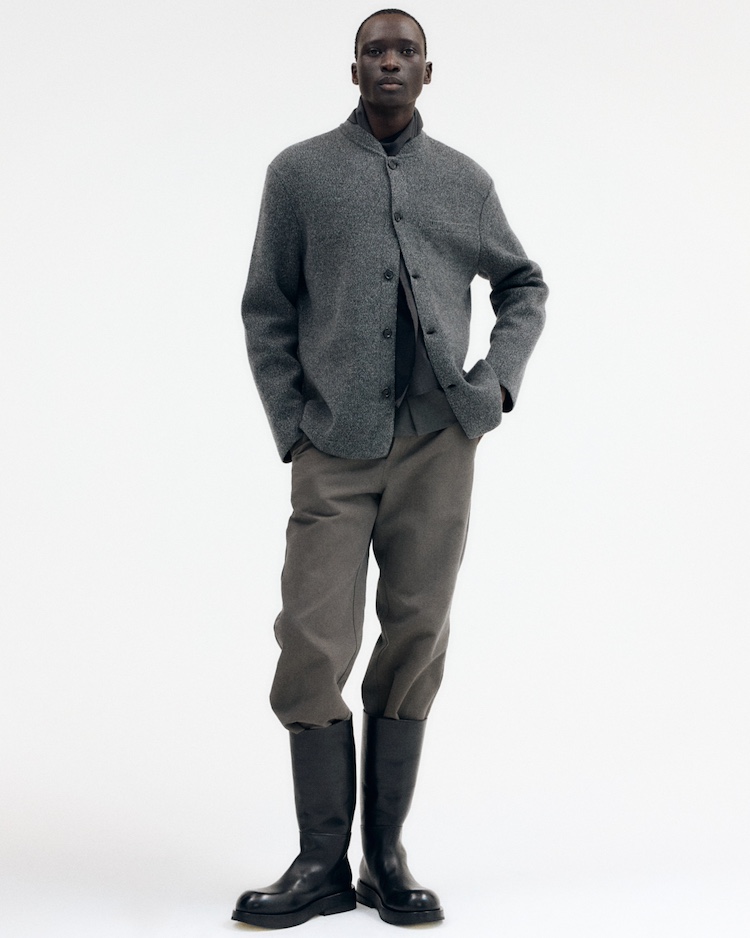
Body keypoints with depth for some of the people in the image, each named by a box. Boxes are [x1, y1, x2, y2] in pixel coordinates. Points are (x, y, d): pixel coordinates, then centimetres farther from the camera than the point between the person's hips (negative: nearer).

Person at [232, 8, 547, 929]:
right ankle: (322, 861, 7)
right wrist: (291, 428, -1)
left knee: (414, 645, 4)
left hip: (438, 446, 2)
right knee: (313, 646, -5)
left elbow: (523, 284, 21)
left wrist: (499, 375, 4)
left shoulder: (464, 181, 10)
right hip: (335, 450, -1)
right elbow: (266, 309, 6)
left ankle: (387, 856, 15)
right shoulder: (299, 173, 5)